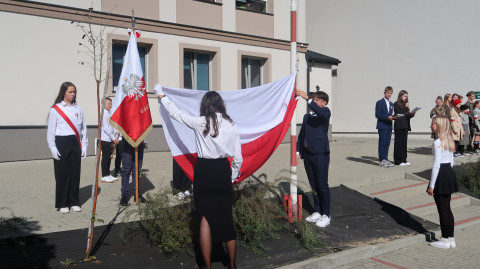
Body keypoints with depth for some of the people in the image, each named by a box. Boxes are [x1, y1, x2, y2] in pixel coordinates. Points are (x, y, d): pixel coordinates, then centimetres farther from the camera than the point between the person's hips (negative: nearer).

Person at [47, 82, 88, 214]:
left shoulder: (78, 109, 11)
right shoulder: (55, 109, 1)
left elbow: (83, 128, 13)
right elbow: (51, 130, 0)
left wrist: (84, 146, 8)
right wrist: (53, 148, -7)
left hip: (75, 143, 3)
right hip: (61, 143, -3)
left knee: (75, 173, 5)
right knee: (62, 174, 1)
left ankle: (74, 202, 16)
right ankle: (62, 204, 12)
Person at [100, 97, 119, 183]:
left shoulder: (108, 114, 17)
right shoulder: (104, 113, -12)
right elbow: (105, 128, -18)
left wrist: (114, 138, 11)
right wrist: (114, 138, -15)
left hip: (110, 139, 9)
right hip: (105, 139, -9)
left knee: (109, 157, 12)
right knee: (105, 157, -5)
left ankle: (108, 175, 20)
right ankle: (104, 176, 1)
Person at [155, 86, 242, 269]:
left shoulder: (200, 123, -7)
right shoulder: (231, 125, -1)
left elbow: (176, 113, 7)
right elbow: (238, 157, 1)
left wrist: (161, 95, 22)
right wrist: (233, 177, 16)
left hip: (204, 171, -2)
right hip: (223, 171, 2)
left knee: (205, 219, 7)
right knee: (226, 219, 12)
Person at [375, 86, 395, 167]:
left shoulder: (391, 104, 18)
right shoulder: (379, 102, -4)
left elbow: (390, 115, 20)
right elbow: (377, 115, -11)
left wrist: (392, 117, -3)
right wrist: (387, 117, -20)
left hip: (389, 126, 6)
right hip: (382, 126, -6)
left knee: (387, 143, 8)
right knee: (382, 143, -4)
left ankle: (385, 160, 13)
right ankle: (382, 161, -1)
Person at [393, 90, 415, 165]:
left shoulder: (405, 104, 17)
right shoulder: (396, 104, -4)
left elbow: (407, 115, 17)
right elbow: (399, 114, -14)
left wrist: (411, 115, -1)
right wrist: (406, 107, -11)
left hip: (405, 126, 7)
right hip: (399, 126, -7)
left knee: (404, 142, 8)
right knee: (398, 142, -3)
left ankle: (403, 159, 13)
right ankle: (398, 161, 1)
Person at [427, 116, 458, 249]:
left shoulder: (438, 142, -17)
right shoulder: (450, 141, 11)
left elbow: (436, 165, -19)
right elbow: (451, 161, 15)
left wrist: (431, 185, -16)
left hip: (441, 175, -9)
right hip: (450, 173, 9)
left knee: (442, 209, 0)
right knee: (447, 208, 15)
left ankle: (445, 240, 9)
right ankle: (451, 238, 22)